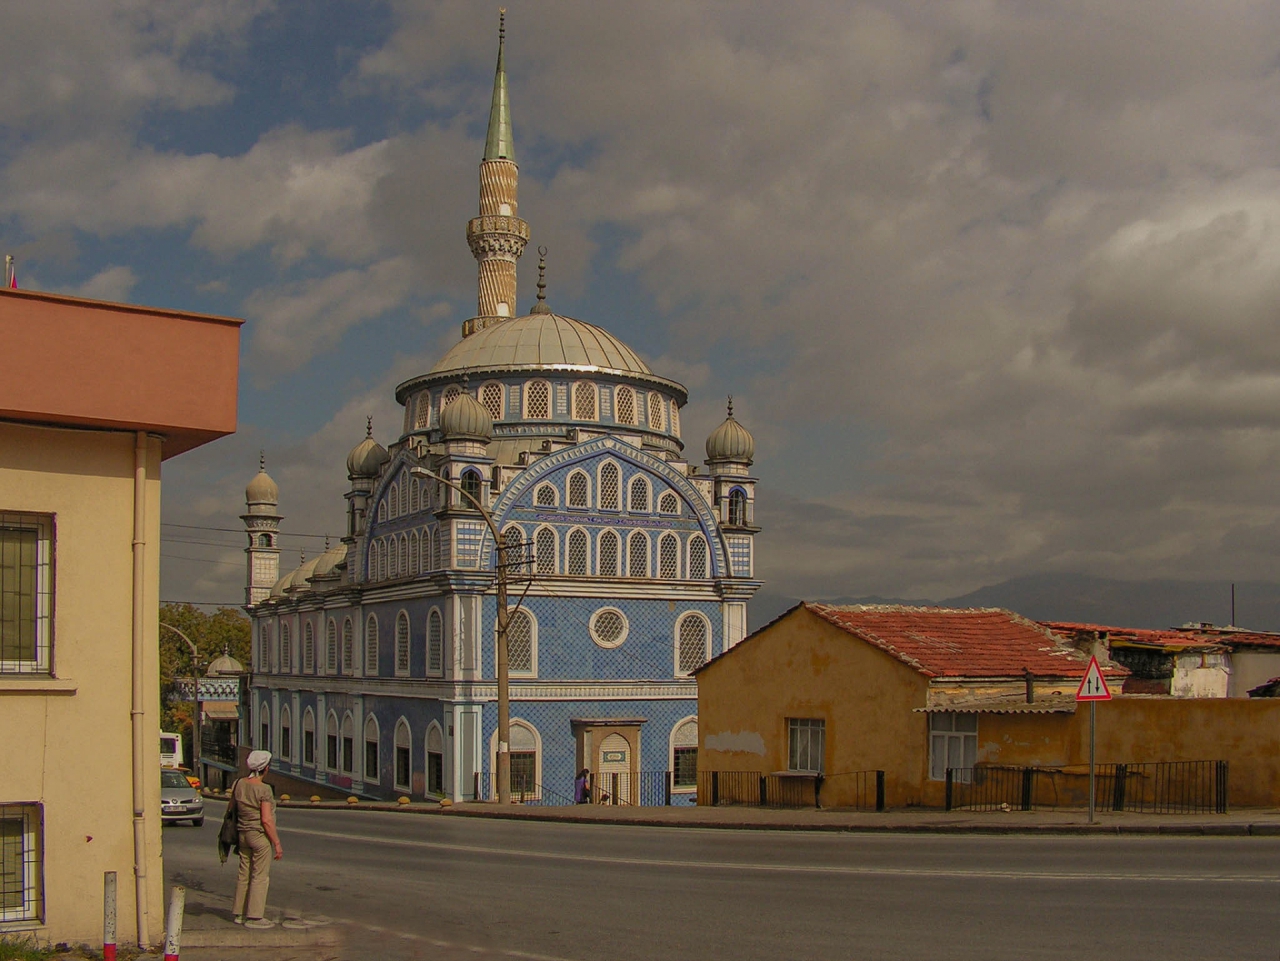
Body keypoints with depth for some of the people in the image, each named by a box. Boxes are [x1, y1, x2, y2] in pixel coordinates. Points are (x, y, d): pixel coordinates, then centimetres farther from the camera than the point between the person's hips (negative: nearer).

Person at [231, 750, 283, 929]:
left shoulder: (239, 784, 3)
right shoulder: (263, 789, -17)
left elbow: (233, 810, 11)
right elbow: (266, 820, -19)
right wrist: (277, 843, -12)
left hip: (243, 833, 7)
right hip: (260, 835, -7)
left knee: (244, 874, 15)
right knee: (260, 877, 1)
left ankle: (239, 913, 22)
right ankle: (254, 917, 3)